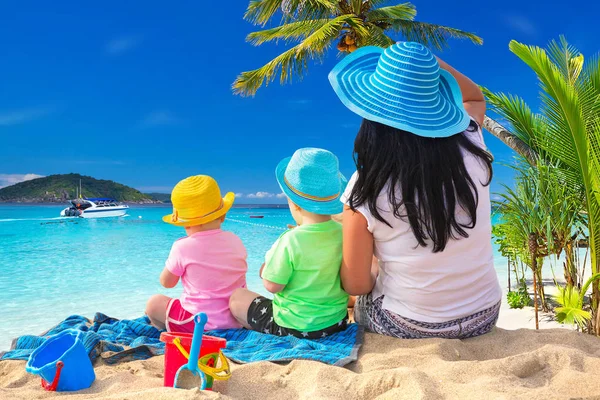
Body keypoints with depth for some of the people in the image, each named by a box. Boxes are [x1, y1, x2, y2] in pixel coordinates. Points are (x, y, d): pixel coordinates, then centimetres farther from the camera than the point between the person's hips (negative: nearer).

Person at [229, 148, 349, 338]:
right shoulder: (343, 233, -10)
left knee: (236, 297, 13)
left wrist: (268, 262, 0)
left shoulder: (290, 241, -27)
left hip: (293, 327, -6)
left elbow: (272, 285, -20)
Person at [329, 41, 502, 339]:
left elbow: (356, 285, -13)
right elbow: (475, 99, 8)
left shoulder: (366, 190, -25)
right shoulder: (471, 153, -17)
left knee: (364, 303, 28)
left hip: (410, 327, -3)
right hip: (484, 317, 4)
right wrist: (432, 64, -7)